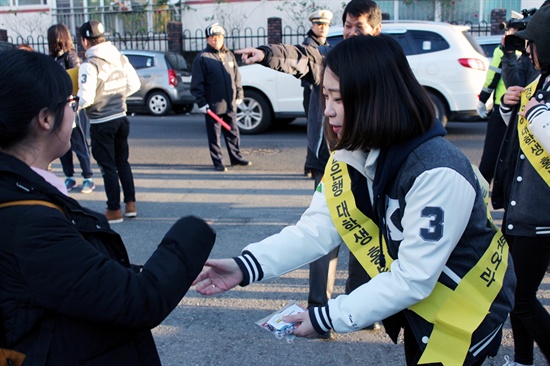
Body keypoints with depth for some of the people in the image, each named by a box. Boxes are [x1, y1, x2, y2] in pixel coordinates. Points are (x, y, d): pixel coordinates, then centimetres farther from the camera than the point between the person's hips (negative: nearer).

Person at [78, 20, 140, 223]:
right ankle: (130, 205, 21)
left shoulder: (89, 65, -19)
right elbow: (135, 84, 8)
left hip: (101, 123, -6)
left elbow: (86, 98, -22)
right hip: (121, 118, 6)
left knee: (108, 167, 4)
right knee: (123, 162, 18)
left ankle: (114, 211, 13)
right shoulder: (121, 58, 1)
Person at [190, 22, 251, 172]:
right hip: (212, 105, -5)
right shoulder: (202, 58, -5)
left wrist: (239, 95, 12)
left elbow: (237, 77, 18)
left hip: (230, 104, 5)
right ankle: (218, 162, 12)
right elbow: (197, 83, -7)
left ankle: (236, 158, 25)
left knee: (233, 133, 13)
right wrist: (201, 102, -12)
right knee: (214, 136, 3)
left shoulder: (229, 55, 11)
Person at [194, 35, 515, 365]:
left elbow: (412, 279, -31)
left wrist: (329, 317, -28)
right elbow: (316, 229, -16)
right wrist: (246, 266, -28)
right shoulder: (353, 154, -9)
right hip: (415, 303, 6)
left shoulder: (437, 174, -33)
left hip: (463, 310, -6)